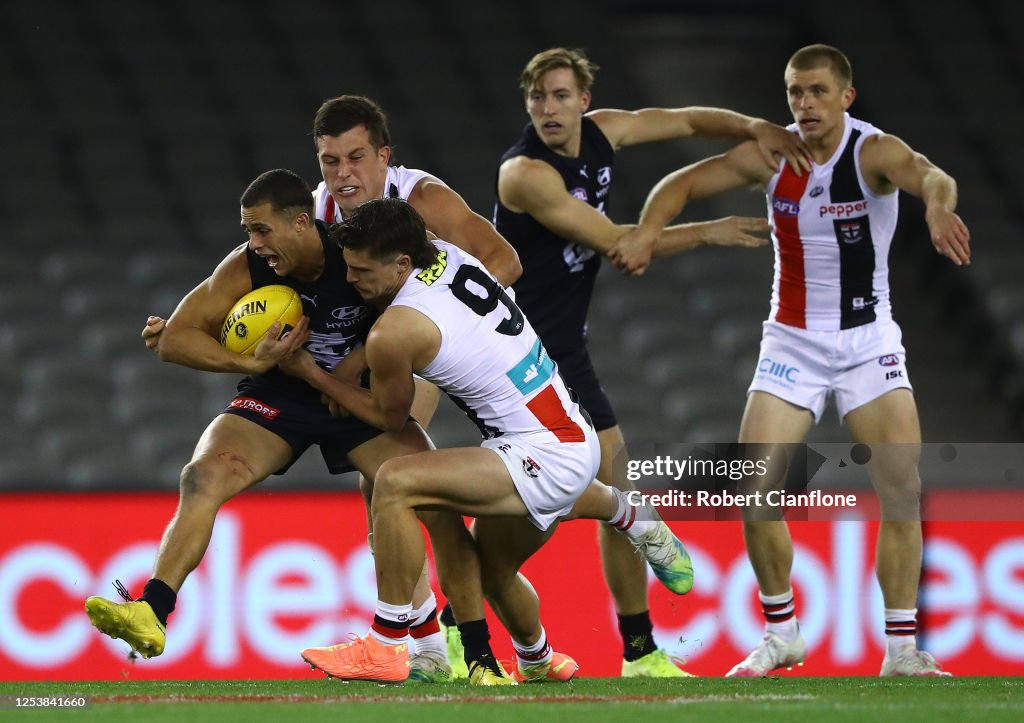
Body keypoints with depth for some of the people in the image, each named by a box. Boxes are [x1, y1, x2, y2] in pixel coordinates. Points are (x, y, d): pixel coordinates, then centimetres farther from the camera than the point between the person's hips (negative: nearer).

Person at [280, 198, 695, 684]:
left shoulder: (394, 333, -18)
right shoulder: (448, 255, 3)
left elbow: (390, 418, 0)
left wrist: (312, 375, 8)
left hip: (546, 458, -10)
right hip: (573, 439, 10)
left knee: (395, 483, -21)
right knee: (491, 567, 30)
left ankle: (384, 648, -17)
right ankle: (537, 663, 58)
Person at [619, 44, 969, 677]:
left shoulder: (874, 151, -17)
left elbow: (929, 175, -39)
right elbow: (684, 183, 1)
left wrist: (939, 206, -64)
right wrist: (649, 228, -21)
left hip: (868, 339, -3)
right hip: (792, 340, 3)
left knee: (903, 487, -13)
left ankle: (903, 649, -4)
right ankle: (781, 635, 12)